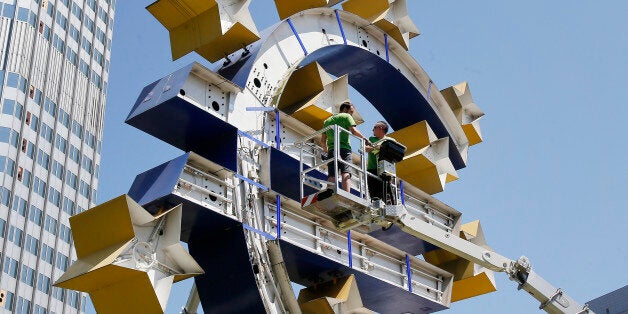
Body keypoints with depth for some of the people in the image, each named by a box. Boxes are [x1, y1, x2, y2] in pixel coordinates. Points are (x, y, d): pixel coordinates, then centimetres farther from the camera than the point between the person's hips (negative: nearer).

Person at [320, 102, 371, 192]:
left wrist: (325, 150, 40)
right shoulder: (346, 116, 11)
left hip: (331, 150, 5)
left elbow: (322, 140, 25)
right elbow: (353, 131, -5)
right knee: (345, 172, -18)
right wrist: (364, 138, 6)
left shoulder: (328, 120, 27)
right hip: (344, 148, -5)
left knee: (331, 175, -4)